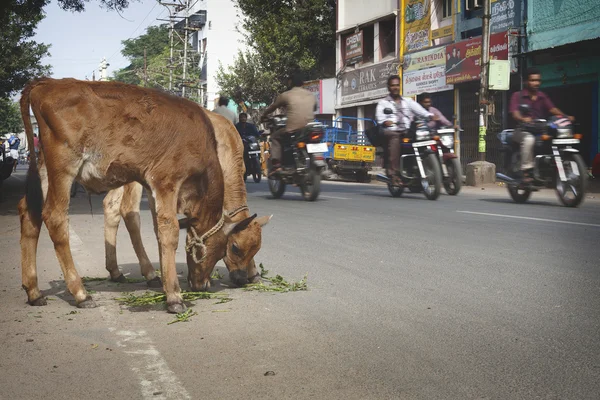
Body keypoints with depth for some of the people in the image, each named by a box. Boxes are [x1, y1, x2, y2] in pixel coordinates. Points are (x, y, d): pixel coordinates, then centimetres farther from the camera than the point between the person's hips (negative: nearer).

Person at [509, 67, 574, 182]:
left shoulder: (543, 96, 18)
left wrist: (566, 117, -18)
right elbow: (514, 112, -12)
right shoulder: (517, 95, 3)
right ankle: (526, 170, -29)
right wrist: (523, 119, -36)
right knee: (529, 139, -38)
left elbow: (552, 109, 2)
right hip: (523, 130, -5)